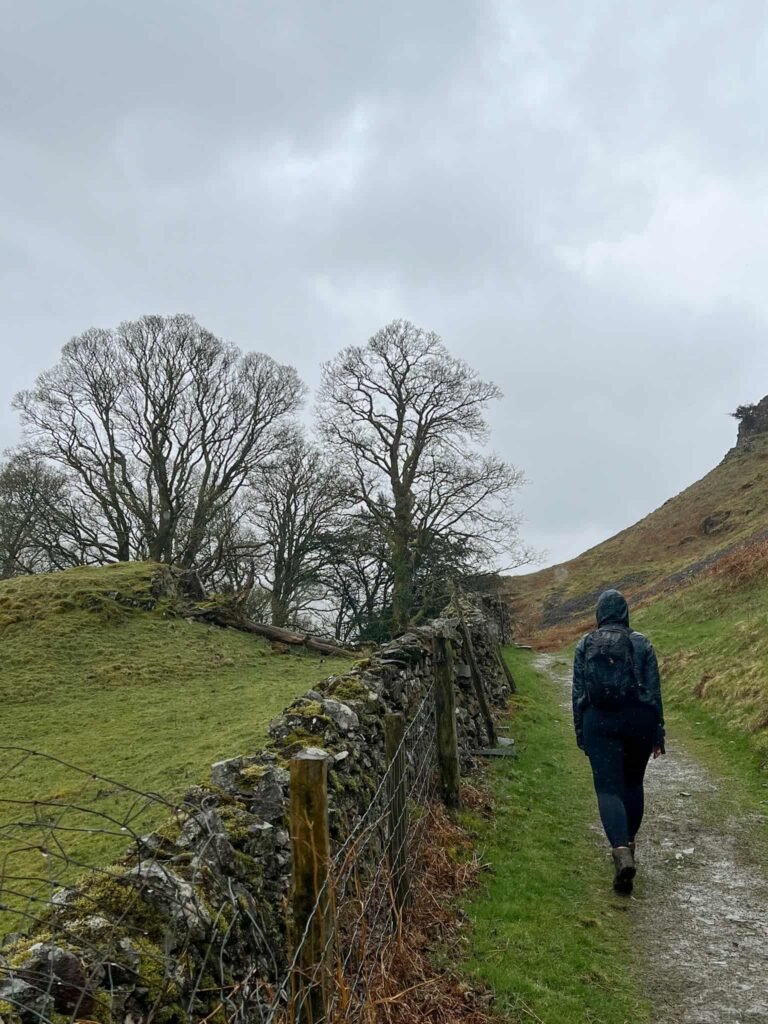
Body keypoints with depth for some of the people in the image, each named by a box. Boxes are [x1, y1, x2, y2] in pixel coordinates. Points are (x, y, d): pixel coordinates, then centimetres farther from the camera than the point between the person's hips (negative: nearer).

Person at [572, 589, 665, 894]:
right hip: (638, 720, 1)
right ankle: (629, 842, 30)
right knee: (633, 784, 21)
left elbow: (578, 693, 2)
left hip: (600, 722, -1)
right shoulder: (641, 644, -2)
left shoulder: (585, 645, 0)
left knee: (608, 788, -2)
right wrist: (658, 734, 7)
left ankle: (621, 850, -21)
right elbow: (654, 691, -1)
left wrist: (580, 733, 11)